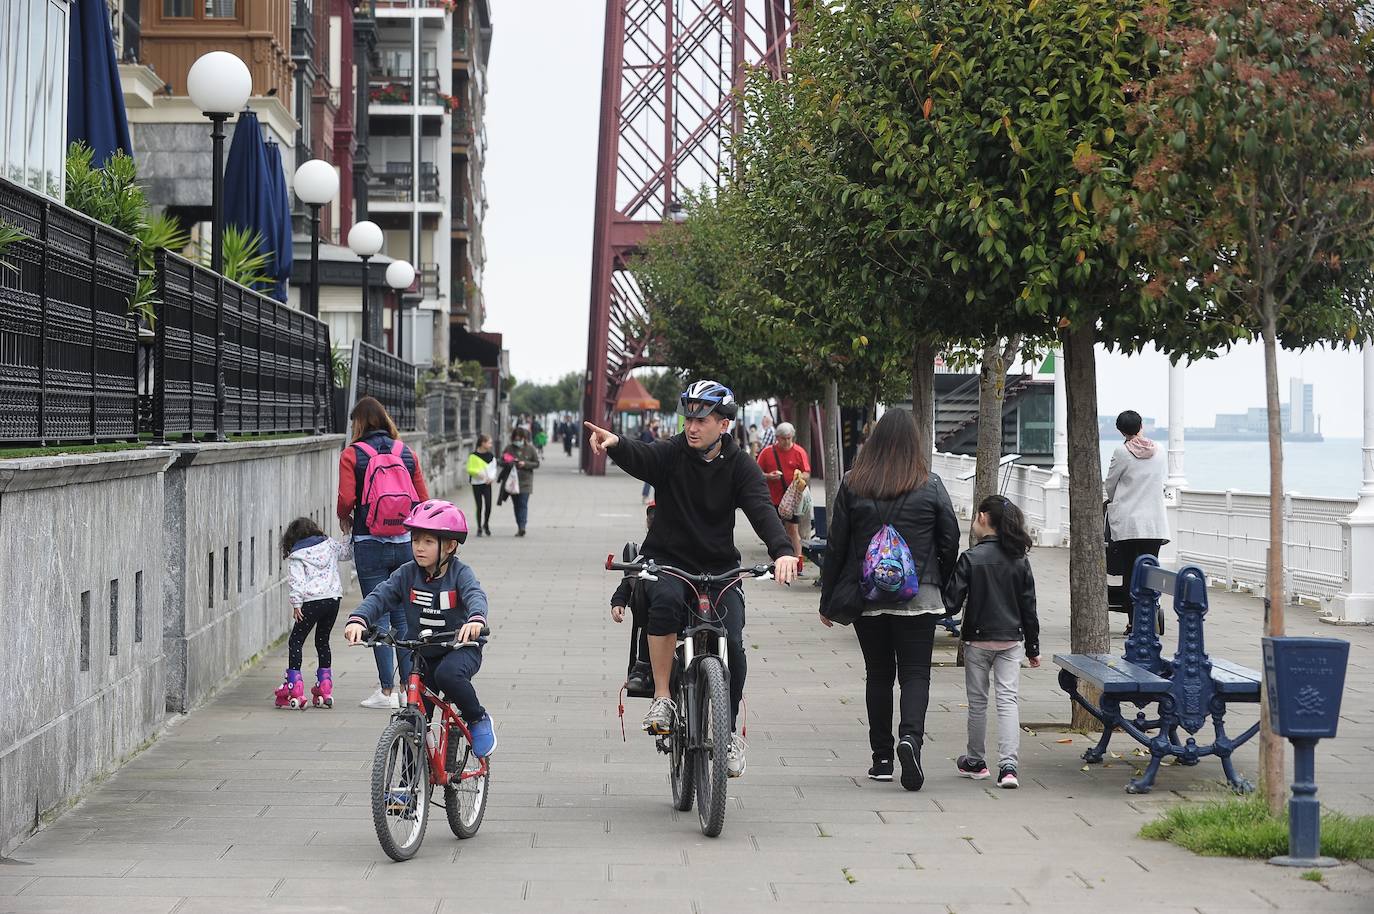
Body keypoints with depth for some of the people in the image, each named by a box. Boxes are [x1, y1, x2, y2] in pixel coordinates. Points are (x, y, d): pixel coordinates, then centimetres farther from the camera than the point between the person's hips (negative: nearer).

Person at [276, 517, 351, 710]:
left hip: (312, 601, -5)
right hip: (334, 598, 5)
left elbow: (296, 580, -9)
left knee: (295, 641, 3)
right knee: (322, 641, 18)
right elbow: (348, 551, 26)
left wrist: (296, 603, -8)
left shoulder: (296, 556, 2)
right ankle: (325, 689, 16)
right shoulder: (330, 545, 12)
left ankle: (294, 688, -5)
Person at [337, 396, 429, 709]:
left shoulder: (352, 454, -4)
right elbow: (423, 500, 5)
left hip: (370, 545, -4)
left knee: (378, 618, 1)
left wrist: (344, 519, 7)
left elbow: (346, 499, -13)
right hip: (405, 542, 4)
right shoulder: (406, 452, 7)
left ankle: (386, 690, 1)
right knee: (404, 616, 11)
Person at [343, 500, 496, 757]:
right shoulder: (407, 574, -5)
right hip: (422, 652, 4)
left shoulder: (459, 573, -13)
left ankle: (478, 719, -10)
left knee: (448, 674, -36)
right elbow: (380, 596, -15)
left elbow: (476, 596, -31)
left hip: (461, 648, -4)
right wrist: (358, 619, -36)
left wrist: (476, 619, -55)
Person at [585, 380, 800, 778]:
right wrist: (615, 444, -51)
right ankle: (662, 697, -24)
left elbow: (761, 509, -18)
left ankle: (730, 731, 7)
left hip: (719, 568, 1)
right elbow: (640, 458, -26)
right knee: (666, 600, -35)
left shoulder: (740, 467, -2)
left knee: (732, 644, -15)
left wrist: (782, 550, -38)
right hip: (667, 561, -1)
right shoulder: (672, 453, -4)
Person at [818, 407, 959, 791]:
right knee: (915, 673, 2)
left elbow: (836, 546, 1)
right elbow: (951, 541, 1)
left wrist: (828, 600, 8)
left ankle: (882, 758, 16)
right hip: (919, 599, -1)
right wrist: (946, 590, 13)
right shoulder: (931, 486, -2)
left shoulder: (852, 485, -2)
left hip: (866, 598, 1)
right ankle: (910, 737, -23)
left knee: (878, 673, 13)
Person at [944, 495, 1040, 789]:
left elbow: (953, 602, -14)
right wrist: (1033, 647, 12)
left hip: (978, 640, -3)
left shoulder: (971, 558, -13)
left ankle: (975, 762, 24)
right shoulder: (1020, 560, 0)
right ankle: (1008, 766, -12)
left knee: (978, 702, 11)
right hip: (1011, 640, 3)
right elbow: (1029, 607, 5)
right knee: (1008, 700, 1)